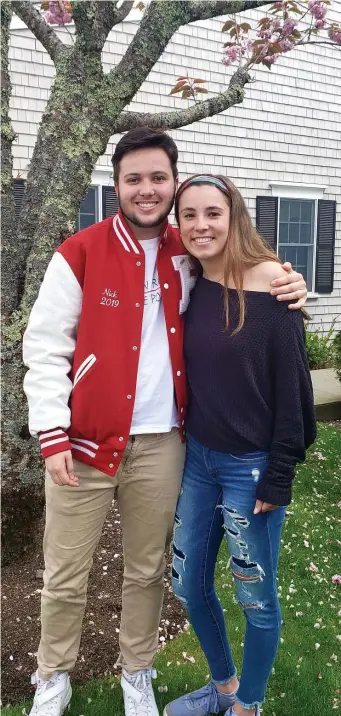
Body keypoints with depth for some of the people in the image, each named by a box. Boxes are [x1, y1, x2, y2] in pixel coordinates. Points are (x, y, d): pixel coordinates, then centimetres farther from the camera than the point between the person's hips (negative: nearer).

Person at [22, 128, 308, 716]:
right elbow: (45, 347, -5)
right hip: (84, 440, -2)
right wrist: (52, 434, -11)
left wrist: (286, 290, -4)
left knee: (147, 569, 15)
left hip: (161, 442, 3)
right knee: (65, 575, 8)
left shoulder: (189, 257, 7)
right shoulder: (80, 253, -5)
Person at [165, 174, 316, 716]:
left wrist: (280, 473, -13)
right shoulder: (191, 289, 3)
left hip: (252, 466, -6)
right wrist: (184, 444, 9)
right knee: (188, 584, 17)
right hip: (198, 458, 6)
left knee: (256, 597, 11)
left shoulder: (269, 284, -14)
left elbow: (292, 385, -13)